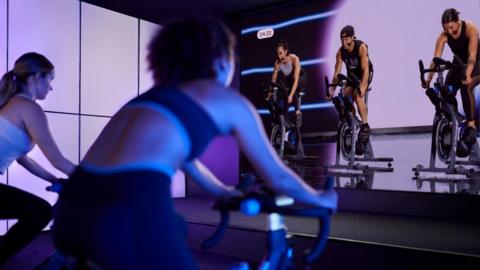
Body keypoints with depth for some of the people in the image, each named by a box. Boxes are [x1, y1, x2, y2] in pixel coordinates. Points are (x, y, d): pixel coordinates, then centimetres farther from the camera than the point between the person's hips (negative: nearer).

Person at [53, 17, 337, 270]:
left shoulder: (165, 92, 31)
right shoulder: (230, 101, 13)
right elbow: (278, 177, 21)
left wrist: (225, 192, 62)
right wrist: (320, 198, 40)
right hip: (130, 210, -8)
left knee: (174, 228, 34)